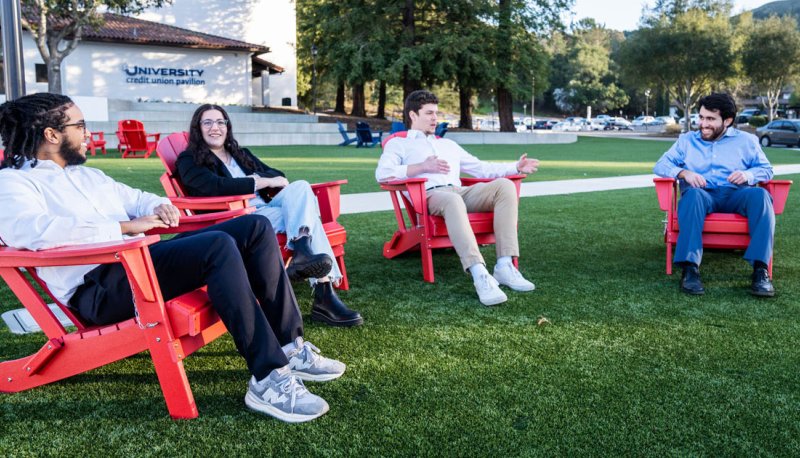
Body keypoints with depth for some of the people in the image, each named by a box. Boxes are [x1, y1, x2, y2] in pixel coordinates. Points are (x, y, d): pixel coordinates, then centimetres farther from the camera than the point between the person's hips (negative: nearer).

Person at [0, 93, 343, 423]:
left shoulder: (87, 174, 26)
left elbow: (135, 198, 34)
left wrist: (159, 206, 7)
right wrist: (124, 227, -20)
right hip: (99, 287, -9)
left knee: (255, 227, -5)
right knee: (218, 245, -33)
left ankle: (288, 346, -9)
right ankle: (268, 378, -31)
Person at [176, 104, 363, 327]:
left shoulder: (241, 154, 27)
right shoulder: (189, 160, 8)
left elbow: (278, 176, 16)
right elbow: (216, 186, -12)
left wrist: (256, 180, -5)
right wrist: (263, 181, -9)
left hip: (266, 210, 6)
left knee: (300, 186, -24)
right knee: (303, 214, -26)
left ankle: (302, 252, -42)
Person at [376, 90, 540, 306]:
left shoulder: (448, 144, 38)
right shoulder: (398, 143, 20)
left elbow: (482, 168, 31)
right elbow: (382, 173, 0)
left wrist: (516, 167, 18)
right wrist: (422, 166, -5)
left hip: (461, 192, 6)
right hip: (429, 196, -5)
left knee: (505, 185, -23)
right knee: (453, 201, -41)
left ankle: (505, 265, -33)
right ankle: (480, 275, -53)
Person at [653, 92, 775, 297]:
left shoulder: (747, 140, 20)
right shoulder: (687, 140, 21)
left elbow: (766, 169, 15)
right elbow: (660, 165, 11)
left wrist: (748, 175, -9)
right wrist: (684, 173, -10)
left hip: (736, 195, 1)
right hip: (703, 195, -1)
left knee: (760, 194, -34)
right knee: (693, 194, -38)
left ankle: (760, 269, -38)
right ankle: (690, 268, -46)